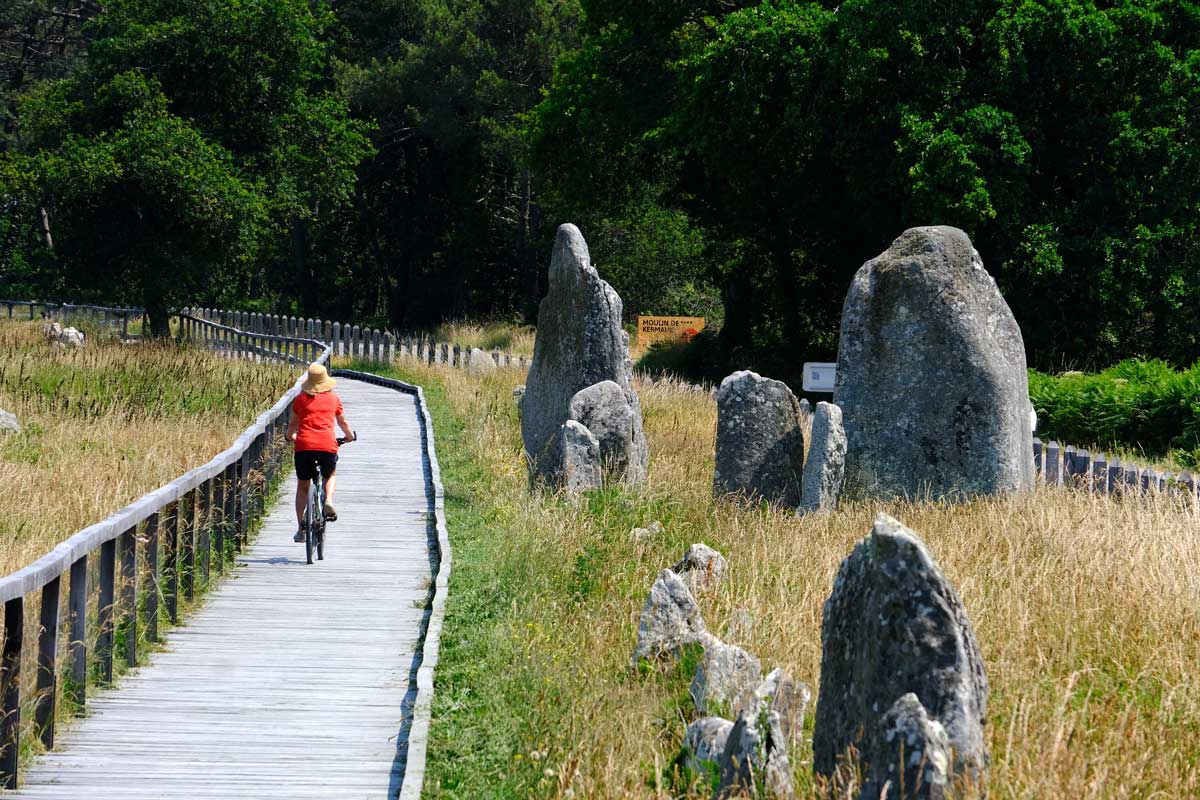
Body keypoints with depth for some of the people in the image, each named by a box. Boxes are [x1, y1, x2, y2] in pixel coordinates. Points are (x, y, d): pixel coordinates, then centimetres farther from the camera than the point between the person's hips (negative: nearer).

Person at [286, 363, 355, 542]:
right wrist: (350, 436, 46)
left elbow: (293, 423, 22)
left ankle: (301, 527, 11)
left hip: (304, 446, 0)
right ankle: (329, 500, -2)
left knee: (302, 486, 17)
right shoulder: (333, 399, 12)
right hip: (327, 446, 0)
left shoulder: (300, 399, 11)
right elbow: (343, 423, 26)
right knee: (330, 475, 29)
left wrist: (290, 436, 44)